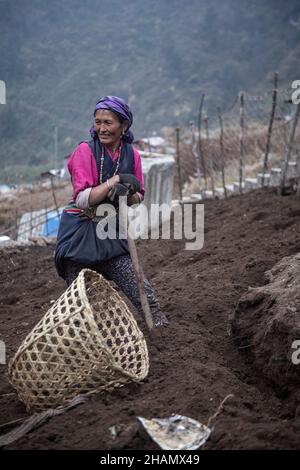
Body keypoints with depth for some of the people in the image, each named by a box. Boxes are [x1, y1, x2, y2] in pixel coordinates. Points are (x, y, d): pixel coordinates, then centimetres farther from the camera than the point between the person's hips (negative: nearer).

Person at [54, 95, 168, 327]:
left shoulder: (132, 154, 1)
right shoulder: (85, 151, -11)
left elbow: (139, 197, 9)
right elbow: (82, 199, -18)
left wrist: (127, 195, -14)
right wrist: (115, 180, -25)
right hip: (80, 232, -3)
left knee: (142, 295, -4)